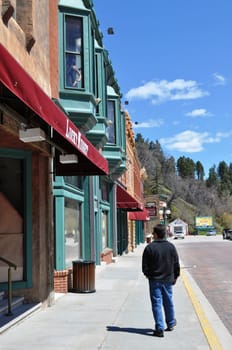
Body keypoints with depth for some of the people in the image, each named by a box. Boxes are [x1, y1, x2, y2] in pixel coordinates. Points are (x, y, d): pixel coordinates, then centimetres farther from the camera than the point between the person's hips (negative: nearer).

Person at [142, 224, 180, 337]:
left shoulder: (149, 247, -12)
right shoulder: (171, 246, -1)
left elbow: (145, 265, -6)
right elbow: (176, 264, 5)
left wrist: (148, 275, 12)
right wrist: (175, 276, 16)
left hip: (154, 280, -3)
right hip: (168, 279, 4)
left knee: (156, 303, 1)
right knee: (168, 302, 19)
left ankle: (159, 329, -3)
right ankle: (171, 324, 35)